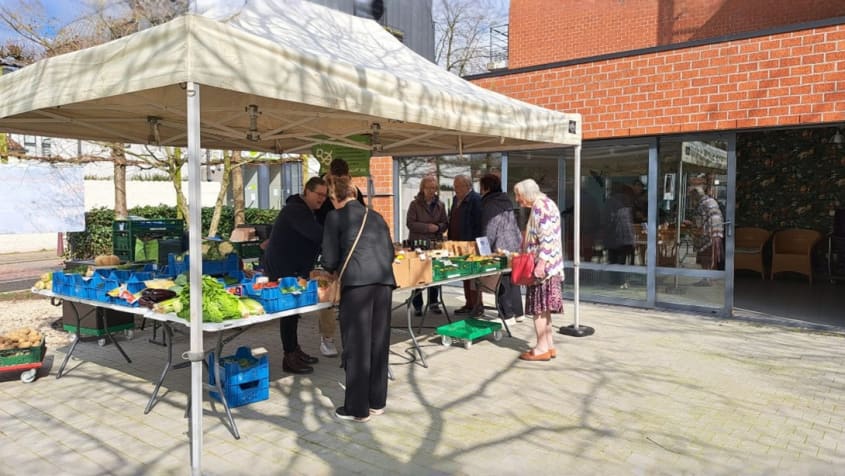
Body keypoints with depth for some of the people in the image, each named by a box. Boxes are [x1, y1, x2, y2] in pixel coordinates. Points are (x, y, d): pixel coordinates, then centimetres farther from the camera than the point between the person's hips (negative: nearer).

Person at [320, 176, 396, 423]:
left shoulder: (336, 217, 8)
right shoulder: (376, 216, 23)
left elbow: (330, 259, 5)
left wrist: (332, 267, 27)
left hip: (356, 282, -5)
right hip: (383, 280, 5)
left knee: (357, 344, 2)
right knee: (379, 341, 12)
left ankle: (357, 408, 9)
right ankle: (377, 402, 22)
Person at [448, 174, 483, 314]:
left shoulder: (475, 199, -12)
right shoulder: (456, 199, 15)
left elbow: (478, 224, -17)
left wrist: (475, 243, -19)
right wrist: (450, 238, 14)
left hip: (471, 244, -9)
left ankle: (477, 305, 4)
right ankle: (469, 304, 21)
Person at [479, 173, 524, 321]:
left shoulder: (490, 205, -13)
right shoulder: (505, 202, 14)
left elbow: (489, 232, -15)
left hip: (502, 248, -9)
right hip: (515, 245, 9)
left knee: (503, 282, -2)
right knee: (513, 281, 14)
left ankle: (506, 315, 3)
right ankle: (517, 313, 22)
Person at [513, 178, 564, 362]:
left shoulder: (540, 205, -14)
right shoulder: (545, 204, 18)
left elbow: (547, 237, -22)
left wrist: (541, 263, -26)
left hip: (543, 265, -10)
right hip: (549, 265, 10)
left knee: (538, 307, -4)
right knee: (543, 308, 13)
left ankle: (542, 349, 1)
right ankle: (549, 346, 18)